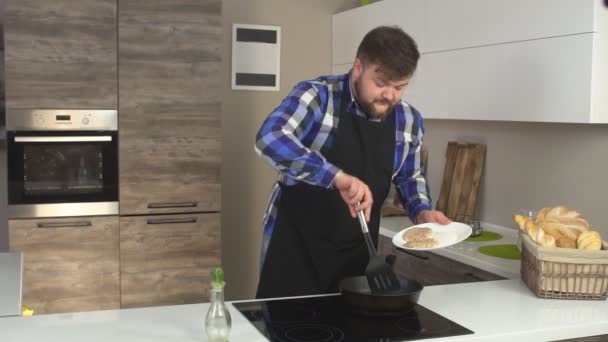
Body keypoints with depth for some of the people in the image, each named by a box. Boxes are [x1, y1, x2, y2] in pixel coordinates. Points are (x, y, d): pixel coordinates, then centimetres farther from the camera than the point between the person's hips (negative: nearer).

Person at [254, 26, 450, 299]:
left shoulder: (409, 121, 1)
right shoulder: (317, 96, -15)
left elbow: (409, 177, 17)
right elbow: (270, 139, -31)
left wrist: (421, 211, -3)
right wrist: (337, 176, -40)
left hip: (356, 253, 4)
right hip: (296, 244, -4)